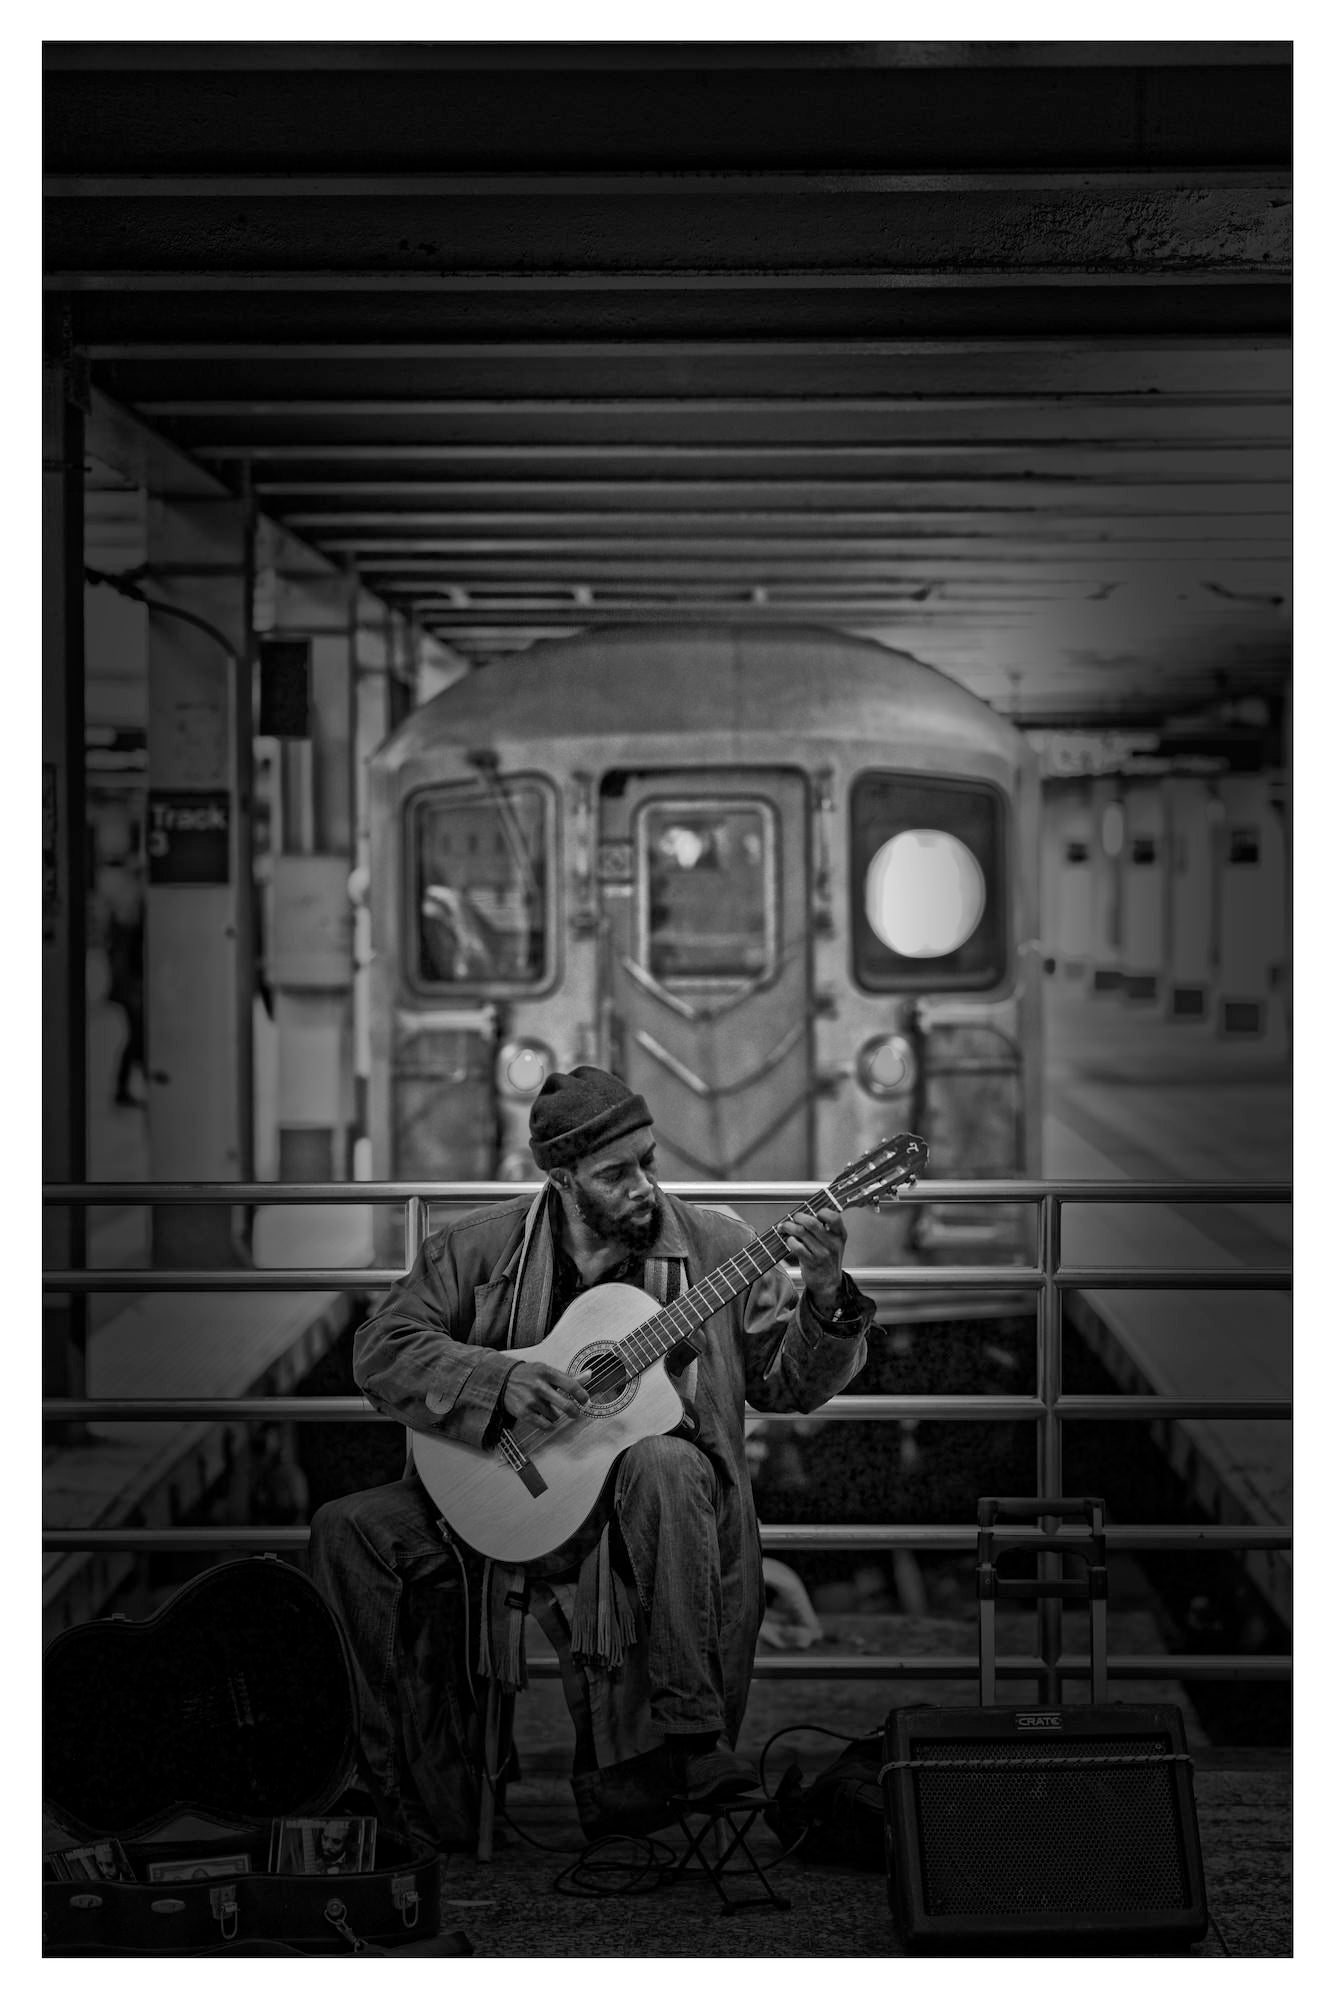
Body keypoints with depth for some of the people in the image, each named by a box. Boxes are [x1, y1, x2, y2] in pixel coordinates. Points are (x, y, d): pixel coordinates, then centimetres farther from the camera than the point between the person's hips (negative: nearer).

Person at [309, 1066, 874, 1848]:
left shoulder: (715, 1246, 3)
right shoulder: (480, 1247, 2)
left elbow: (789, 1384, 3)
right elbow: (382, 1349, -4)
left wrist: (826, 1297, -17)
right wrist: (499, 1380, -19)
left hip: (644, 1514, -2)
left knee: (666, 1467, -38)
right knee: (351, 1530, -20)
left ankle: (691, 1742, -32)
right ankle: (429, 1805, -13)